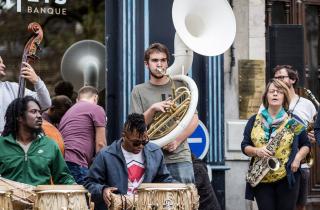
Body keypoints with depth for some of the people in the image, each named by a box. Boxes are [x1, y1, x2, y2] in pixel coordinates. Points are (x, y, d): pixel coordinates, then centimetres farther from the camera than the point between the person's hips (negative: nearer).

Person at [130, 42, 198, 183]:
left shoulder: (180, 87, 10)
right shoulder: (139, 91, 9)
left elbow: (194, 119, 8)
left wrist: (177, 140, -7)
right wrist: (152, 109, -14)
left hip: (179, 157, 0)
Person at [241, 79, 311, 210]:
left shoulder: (293, 122, 4)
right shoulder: (254, 121, 8)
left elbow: (306, 145, 11)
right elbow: (245, 146, 8)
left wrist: (298, 158, -9)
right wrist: (256, 151, -13)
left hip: (287, 177, -1)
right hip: (261, 179, 1)